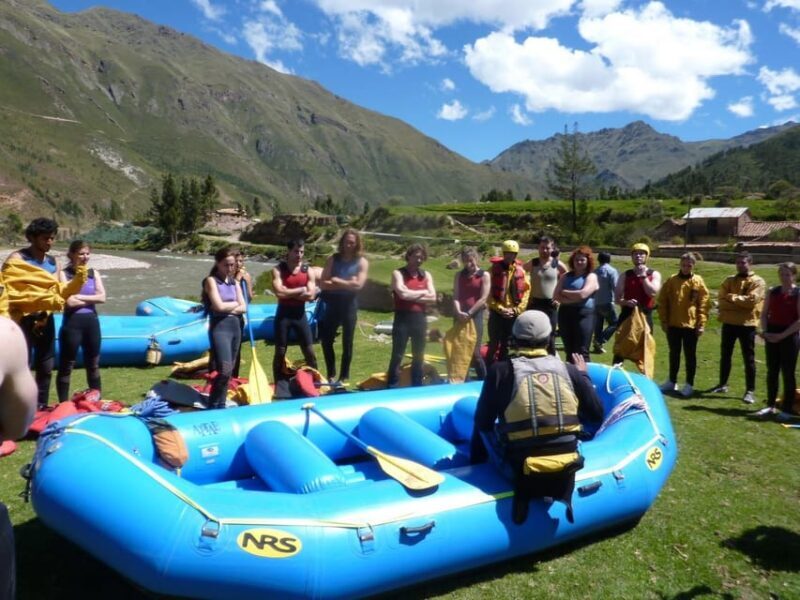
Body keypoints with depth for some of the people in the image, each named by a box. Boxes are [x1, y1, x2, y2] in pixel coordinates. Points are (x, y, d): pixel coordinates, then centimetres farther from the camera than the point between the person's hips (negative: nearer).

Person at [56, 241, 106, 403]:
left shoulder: (94, 273, 8)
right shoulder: (64, 274, -5)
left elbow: (102, 297, -4)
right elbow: (69, 301, -16)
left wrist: (79, 297, -11)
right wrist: (92, 299, -6)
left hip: (92, 321, 5)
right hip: (72, 323, -4)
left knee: (93, 365, 14)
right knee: (66, 366, 5)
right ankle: (64, 405, 14)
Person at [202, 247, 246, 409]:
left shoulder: (235, 283, 14)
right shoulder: (211, 280, -4)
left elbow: (243, 308, 8)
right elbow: (219, 306, -14)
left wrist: (228, 308, -7)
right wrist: (235, 304, 2)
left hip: (235, 327, 7)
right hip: (219, 327, -7)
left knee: (229, 371, 9)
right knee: (224, 370, -18)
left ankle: (221, 405, 19)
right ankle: (212, 406, -4)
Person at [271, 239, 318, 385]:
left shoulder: (308, 270, 2)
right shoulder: (278, 269, -5)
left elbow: (310, 295, -8)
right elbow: (279, 292, -19)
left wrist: (289, 293, -12)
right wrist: (301, 290, -11)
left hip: (300, 314, 2)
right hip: (283, 313, -2)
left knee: (310, 352, 3)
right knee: (280, 352, 5)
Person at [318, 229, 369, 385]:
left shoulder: (362, 262, -2)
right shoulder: (333, 259, 0)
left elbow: (358, 284, -15)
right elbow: (323, 283, -8)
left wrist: (336, 281, -11)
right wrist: (347, 284, -15)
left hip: (349, 304, -1)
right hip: (331, 304, 2)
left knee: (347, 342, 6)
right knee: (326, 340, 4)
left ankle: (344, 376, 17)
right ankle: (331, 375, 19)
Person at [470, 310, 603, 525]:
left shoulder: (500, 370, -5)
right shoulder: (569, 370, 2)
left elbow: (482, 422, 0)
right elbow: (596, 416, 11)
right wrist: (584, 376, 24)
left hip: (521, 469, -1)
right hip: (566, 469, 2)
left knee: (482, 429, 23)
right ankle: (561, 491, 23)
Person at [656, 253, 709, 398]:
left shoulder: (698, 281, -3)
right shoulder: (671, 280, 3)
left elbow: (703, 304, -5)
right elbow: (662, 301, 4)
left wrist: (701, 324, -10)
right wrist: (663, 320, 0)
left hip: (691, 325, -2)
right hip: (673, 324, 2)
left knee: (690, 355, 5)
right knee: (674, 354, 13)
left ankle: (689, 384, 14)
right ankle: (672, 381, 24)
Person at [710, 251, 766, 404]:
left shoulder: (758, 282, -4)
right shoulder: (729, 280, 9)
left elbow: (751, 300, -18)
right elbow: (721, 300, -2)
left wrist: (732, 297, -8)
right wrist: (741, 303, -14)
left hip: (747, 324, -5)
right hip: (728, 322, 5)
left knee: (749, 359, 1)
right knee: (725, 355, 14)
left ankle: (750, 391, 7)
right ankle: (722, 384, 27)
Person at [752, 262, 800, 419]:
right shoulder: (772, 292, 8)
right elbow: (764, 314, 10)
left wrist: (782, 335, -16)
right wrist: (765, 331, -5)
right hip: (771, 335, 5)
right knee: (772, 371, 10)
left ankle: (787, 410, 9)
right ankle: (770, 406, 21)